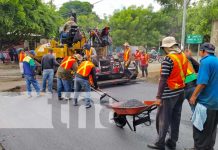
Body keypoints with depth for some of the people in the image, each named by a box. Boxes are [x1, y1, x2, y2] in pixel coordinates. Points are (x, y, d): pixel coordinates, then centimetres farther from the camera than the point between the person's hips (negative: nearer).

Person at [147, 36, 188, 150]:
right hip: (180, 92, 8)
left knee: (163, 118, 3)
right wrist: (180, 87, 19)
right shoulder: (184, 56, 6)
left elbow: (163, 79, -19)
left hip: (169, 93, -8)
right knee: (176, 118, 15)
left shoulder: (168, 58, -16)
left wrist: (159, 96, -16)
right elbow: (183, 74, 11)